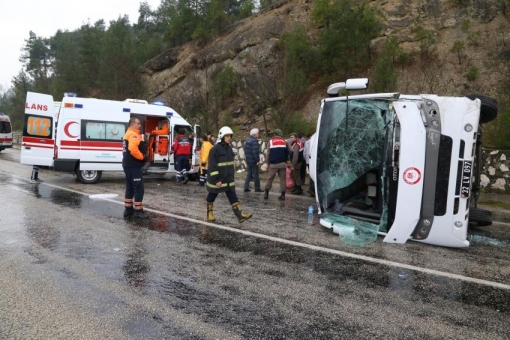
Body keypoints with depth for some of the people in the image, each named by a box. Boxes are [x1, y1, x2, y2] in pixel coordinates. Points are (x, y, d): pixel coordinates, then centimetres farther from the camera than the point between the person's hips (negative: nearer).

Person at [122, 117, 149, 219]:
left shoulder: (128, 134, 21)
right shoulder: (133, 134, -15)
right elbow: (133, 149, -31)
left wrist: (142, 156, 11)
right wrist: (142, 157, -16)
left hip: (128, 165, 11)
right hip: (133, 165, -11)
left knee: (130, 187, 16)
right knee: (139, 188, -7)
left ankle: (128, 209, 21)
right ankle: (138, 210, -4)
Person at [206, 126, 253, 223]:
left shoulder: (229, 148, 8)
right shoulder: (215, 149, -16)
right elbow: (212, 166, -18)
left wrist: (232, 177, 19)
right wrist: (217, 180, -21)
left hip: (228, 180, 6)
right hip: (216, 180, -6)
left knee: (233, 197, -2)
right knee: (211, 197, 12)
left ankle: (240, 215, -8)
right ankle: (209, 214, 31)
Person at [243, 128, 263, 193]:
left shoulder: (247, 140, 12)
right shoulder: (254, 141, -18)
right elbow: (255, 152, -24)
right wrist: (257, 160, -16)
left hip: (248, 160, 9)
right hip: (254, 161, -9)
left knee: (249, 174, 15)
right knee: (255, 175, 2)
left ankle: (246, 188, 14)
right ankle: (257, 188, 10)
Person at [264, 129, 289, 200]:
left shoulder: (270, 141, 4)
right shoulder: (284, 141, 9)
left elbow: (267, 153, 1)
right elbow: (288, 153, 8)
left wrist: (268, 163, 6)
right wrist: (286, 160, 21)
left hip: (273, 164, -1)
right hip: (282, 164, 1)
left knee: (269, 179, 7)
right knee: (282, 179, 4)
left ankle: (266, 193, 7)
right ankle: (283, 195, 2)